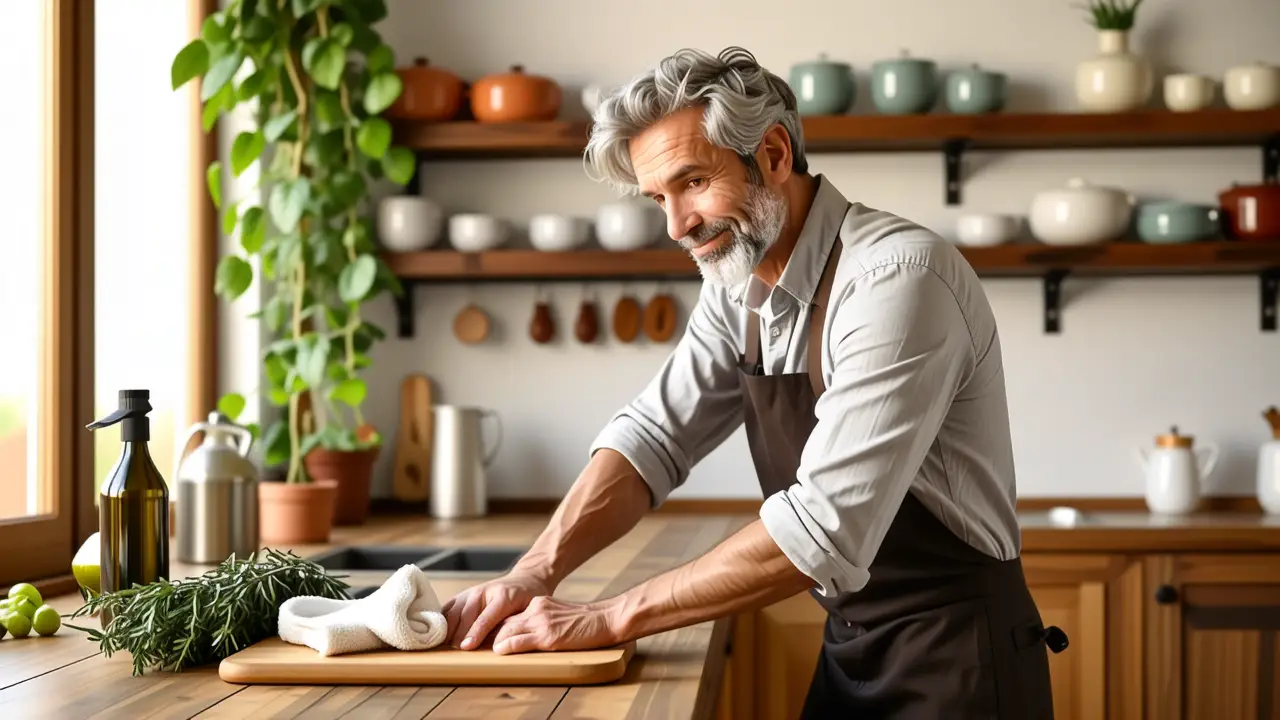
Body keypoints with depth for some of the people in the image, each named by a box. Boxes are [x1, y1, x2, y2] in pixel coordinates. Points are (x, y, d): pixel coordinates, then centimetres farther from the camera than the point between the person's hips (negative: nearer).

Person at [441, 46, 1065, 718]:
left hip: (953, 662, -7)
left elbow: (825, 528, -29)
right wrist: (536, 572, -13)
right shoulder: (738, 287, 2)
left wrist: (608, 619, -24)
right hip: (851, 652, 7)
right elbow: (656, 434, 3)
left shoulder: (898, 278, -24)